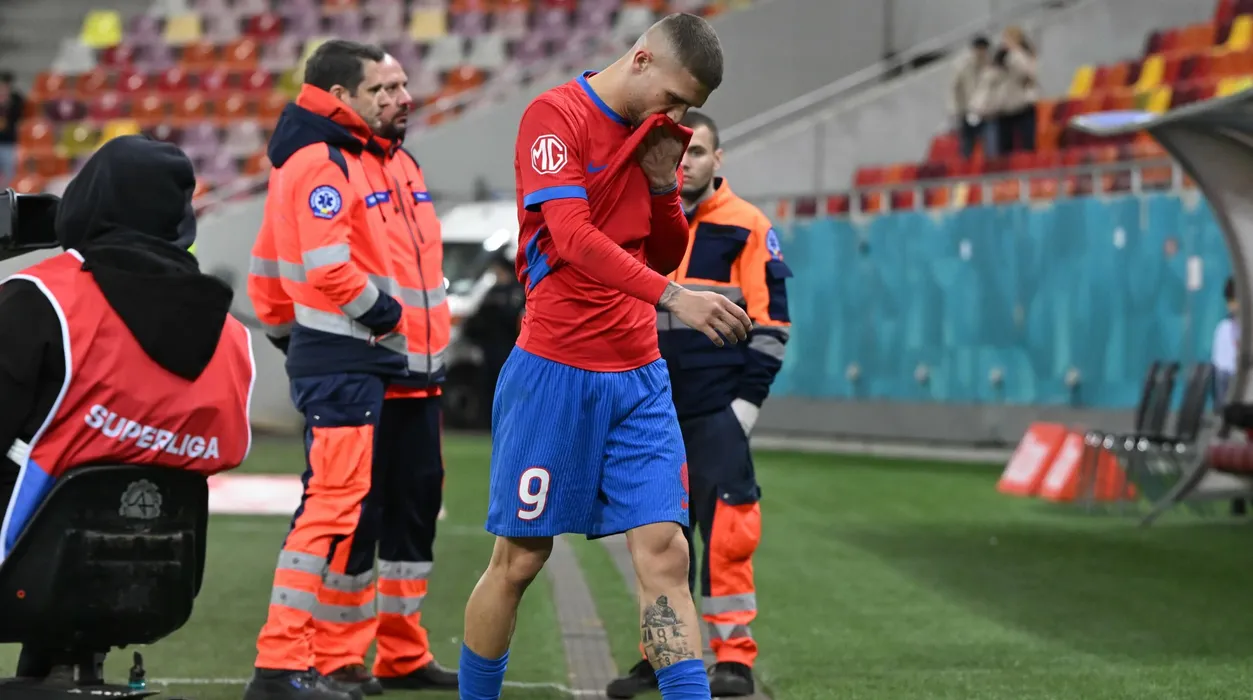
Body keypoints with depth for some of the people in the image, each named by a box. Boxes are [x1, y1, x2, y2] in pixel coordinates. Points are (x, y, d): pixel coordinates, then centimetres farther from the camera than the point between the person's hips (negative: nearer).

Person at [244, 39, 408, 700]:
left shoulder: (345, 157, 19)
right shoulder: (323, 163, -13)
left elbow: (268, 267, 23)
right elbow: (327, 264, -24)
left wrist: (287, 334, 26)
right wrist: (385, 314, -11)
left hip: (350, 361, 11)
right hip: (345, 360, -11)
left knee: (334, 500, 14)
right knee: (334, 502, -11)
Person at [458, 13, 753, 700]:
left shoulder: (656, 135, 11)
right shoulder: (554, 116, -10)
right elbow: (573, 238, -23)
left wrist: (664, 183, -1)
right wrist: (675, 297, -32)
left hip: (639, 375, 5)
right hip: (556, 370, -5)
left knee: (664, 553, -5)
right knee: (519, 560, 3)